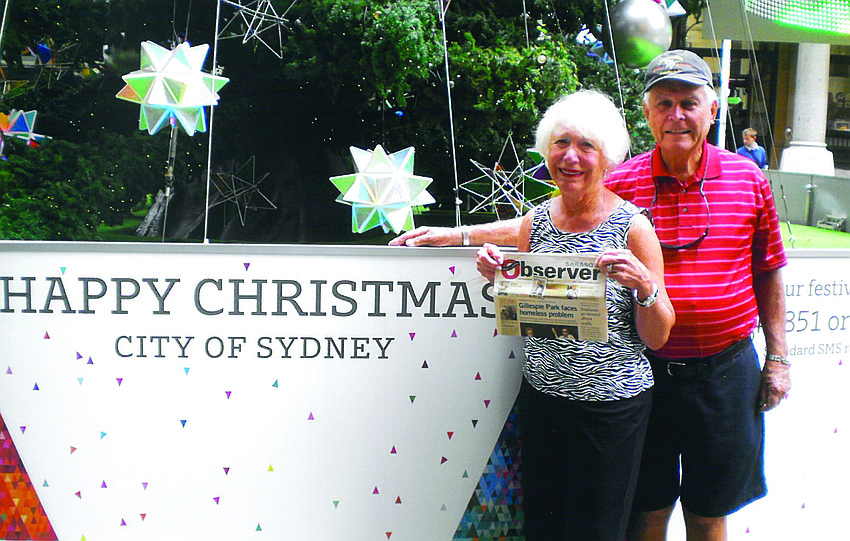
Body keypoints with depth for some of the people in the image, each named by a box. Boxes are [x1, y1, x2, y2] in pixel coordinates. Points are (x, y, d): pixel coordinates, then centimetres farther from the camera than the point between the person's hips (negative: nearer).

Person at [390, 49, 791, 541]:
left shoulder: (748, 178, 1)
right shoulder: (623, 183, -3)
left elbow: (768, 270, 8)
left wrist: (778, 355, 8)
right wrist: (459, 234, 0)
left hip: (725, 369, 1)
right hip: (646, 370, 0)